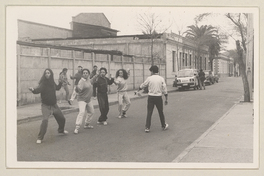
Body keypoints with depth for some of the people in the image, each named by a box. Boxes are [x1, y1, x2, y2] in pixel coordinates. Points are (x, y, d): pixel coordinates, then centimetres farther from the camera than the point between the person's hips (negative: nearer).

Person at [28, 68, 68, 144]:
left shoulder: (52, 83, 1)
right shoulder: (43, 84, -18)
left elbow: (57, 88, 23)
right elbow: (38, 89, -38)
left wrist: (61, 82, 12)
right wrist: (33, 90, -58)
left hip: (54, 105, 7)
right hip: (46, 105, -6)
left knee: (62, 118, 18)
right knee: (45, 120, -24)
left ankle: (61, 130, 48)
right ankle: (40, 138, -15)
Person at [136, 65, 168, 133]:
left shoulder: (149, 78, -3)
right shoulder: (161, 79, -1)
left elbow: (142, 85, 11)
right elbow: (164, 90, -2)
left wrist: (138, 90, 30)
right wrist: (166, 99, 5)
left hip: (151, 97, -1)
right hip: (158, 97, 1)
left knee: (149, 113, 2)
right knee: (161, 112, 14)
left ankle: (147, 127, 0)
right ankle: (164, 126, 26)